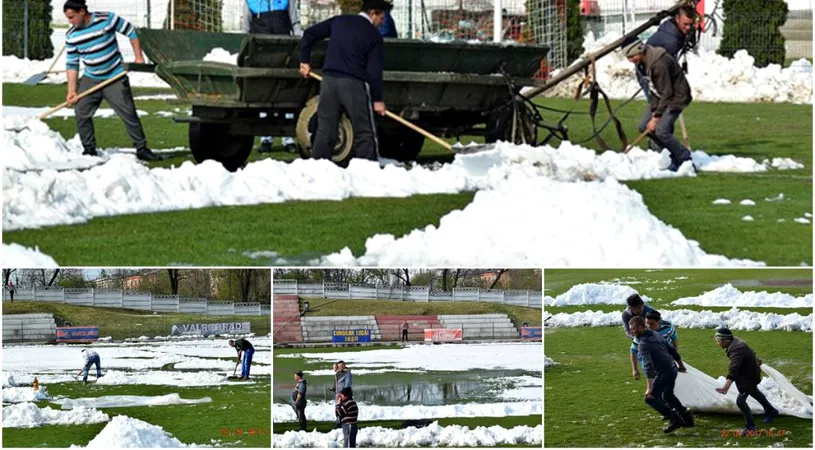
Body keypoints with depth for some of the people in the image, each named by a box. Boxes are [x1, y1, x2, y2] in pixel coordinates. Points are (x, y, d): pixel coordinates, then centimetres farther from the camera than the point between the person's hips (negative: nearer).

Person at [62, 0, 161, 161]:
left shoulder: (107, 19, -14)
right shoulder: (71, 36, -4)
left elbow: (130, 31, -3)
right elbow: (71, 64, 0)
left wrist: (138, 56, -8)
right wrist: (71, 91, -7)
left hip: (115, 78, -4)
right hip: (90, 80, 4)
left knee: (128, 113, -6)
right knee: (81, 113, -3)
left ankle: (141, 149, 2)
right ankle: (89, 150, 9)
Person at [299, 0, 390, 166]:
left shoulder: (339, 21, 12)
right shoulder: (374, 36, -2)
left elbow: (310, 34, 11)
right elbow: (374, 71, -6)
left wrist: (304, 60, 20)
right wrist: (377, 99, 1)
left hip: (329, 80, 4)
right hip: (353, 84, -4)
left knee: (325, 129, 7)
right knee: (364, 132, 2)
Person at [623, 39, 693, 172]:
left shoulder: (659, 64, -28)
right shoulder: (646, 62, 1)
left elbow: (666, 93, -25)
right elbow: (655, 89, 7)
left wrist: (656, 117, -21)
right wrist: (653, 110, -3)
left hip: (677, 97, -10)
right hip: (662, 97, 10)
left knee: (661, 130, -23)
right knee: (643, 127, 4)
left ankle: (685, 160, -7)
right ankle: (673, 156, 13)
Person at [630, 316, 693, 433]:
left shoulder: (643, 344, -21)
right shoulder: (655, 335, 7)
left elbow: (649, 365, -31)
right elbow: (672, 349, 17)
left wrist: (649, 387, -36)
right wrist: (681, 365, 31)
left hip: (664, 373, -9)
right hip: (673, 370, 9)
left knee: (650, 399, -7)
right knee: (668, 395, 29)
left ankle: (674, 419, -14)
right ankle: (687, 418, 33)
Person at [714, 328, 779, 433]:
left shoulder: (736, 350, -40)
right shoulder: (736, 342, -9)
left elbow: (733, 369, -55)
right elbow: (749, 351, 13)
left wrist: (726, 386, -68)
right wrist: (756, 359, 35)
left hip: (749, 376, -10)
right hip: (750, 372, 10)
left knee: (740, 401, -11)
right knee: (754, 392, 33)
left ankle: (750, 426, 3)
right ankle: (771, 411, 55)